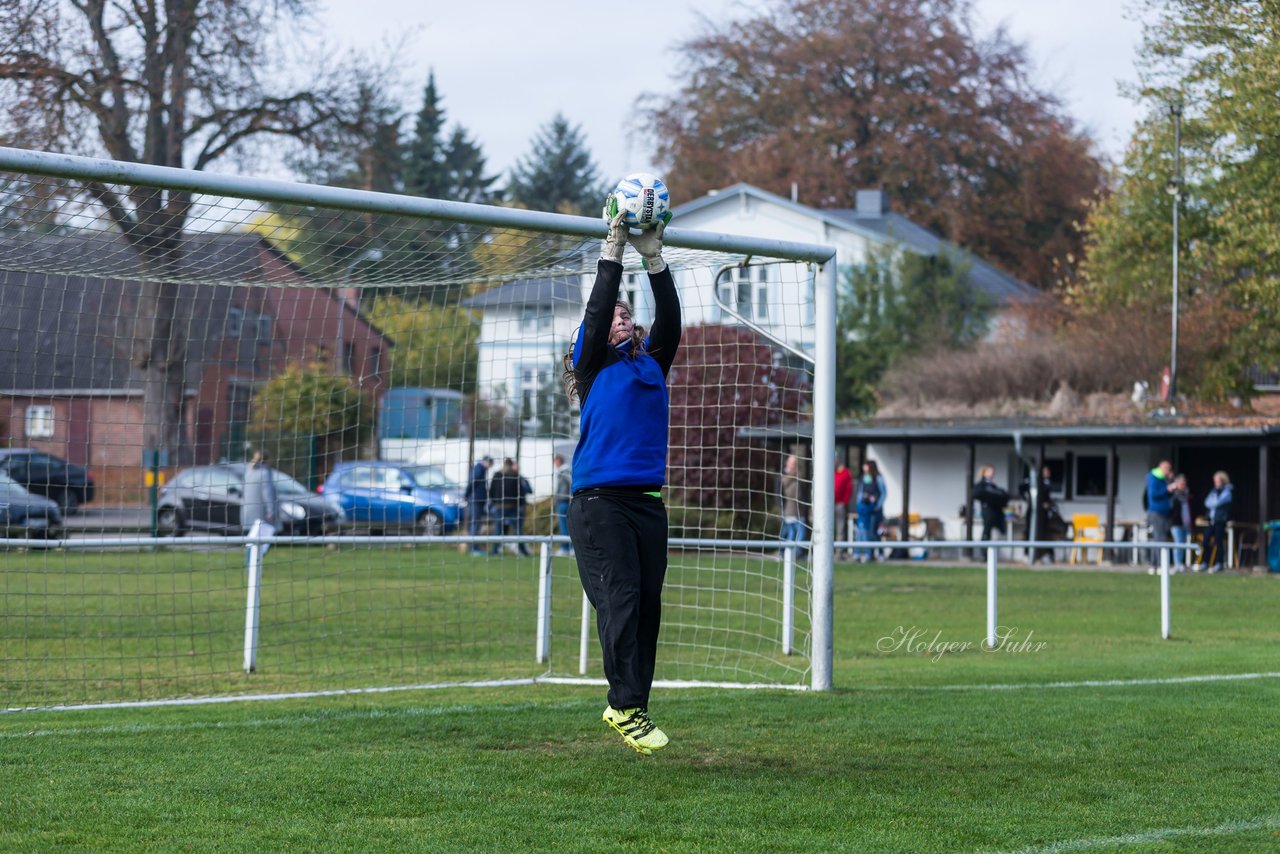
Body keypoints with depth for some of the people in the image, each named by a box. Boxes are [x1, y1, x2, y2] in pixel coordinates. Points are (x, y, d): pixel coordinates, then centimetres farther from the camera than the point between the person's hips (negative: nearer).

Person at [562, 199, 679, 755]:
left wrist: (653, 257, 3)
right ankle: (628, 708, -15)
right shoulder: (594, 365, 7)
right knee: (620, 602, -13)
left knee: (648, 605, 2)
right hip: (599, 501, -5)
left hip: (647, 501, 5)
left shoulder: (652, 364, 18)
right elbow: (596, 312, -5)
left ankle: (625, 706, 9)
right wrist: (613, 250, -5)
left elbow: (670, 320, 8)